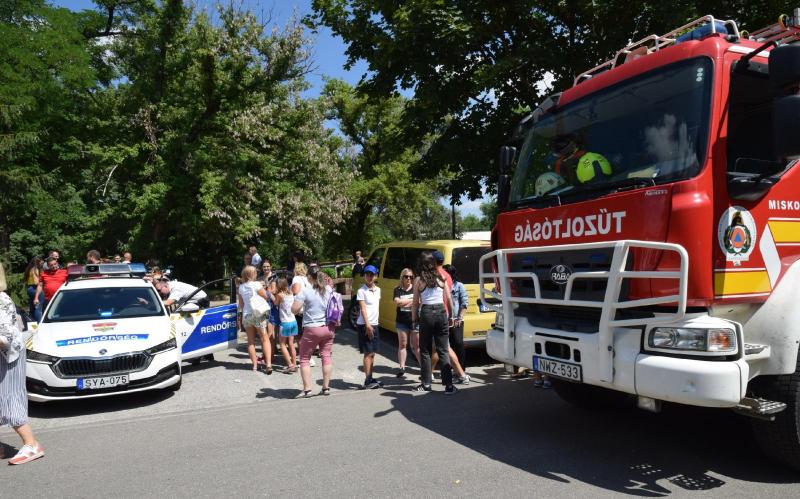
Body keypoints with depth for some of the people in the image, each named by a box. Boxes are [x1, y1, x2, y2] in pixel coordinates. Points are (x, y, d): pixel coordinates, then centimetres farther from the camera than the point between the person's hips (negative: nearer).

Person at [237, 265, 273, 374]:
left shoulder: (241, 287, 8)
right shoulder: (256, 284, -9)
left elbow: (241, 304, 14)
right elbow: (266, 297, -6)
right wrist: (262, 287, 9)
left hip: (246, 315, 5)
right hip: (258, 314, -4)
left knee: (250, 341, 13)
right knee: (265, 339, 1)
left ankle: (255, 365, 12)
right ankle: (268, 364, -11)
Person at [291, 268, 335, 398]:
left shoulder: (305, 292, -11)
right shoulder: (330, 290, 5)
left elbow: (294, 310, -13)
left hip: (312, 329, -5)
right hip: (329, 328, 5)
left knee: (304, 358, 7)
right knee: (326, 356, 11)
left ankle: (307, 389, 3)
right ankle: (326, 387, 12)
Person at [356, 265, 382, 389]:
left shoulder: (378, 290, 11)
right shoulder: (361, 291, -9)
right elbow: (363, 309, -14)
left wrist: (373, 324, 10)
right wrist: (367, 325, -20)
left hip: (374, 324, 7)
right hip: (365, 325, -7)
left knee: (372, 353, 11)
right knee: (368, 353, -6)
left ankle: (370, 379, 19)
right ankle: (367, 381, -2)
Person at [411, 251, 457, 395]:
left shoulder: (418, 280, -4)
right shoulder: (441, 278, 3)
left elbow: (415, 303, -2)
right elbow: (449, 299, 5)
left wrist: (414, 320, 8)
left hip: (426, 313, -2)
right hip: (441, 312, 3)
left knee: (425, 350, 11)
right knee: (443, 350, 5)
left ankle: (426, 384, 15)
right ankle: (449, 385, 1)